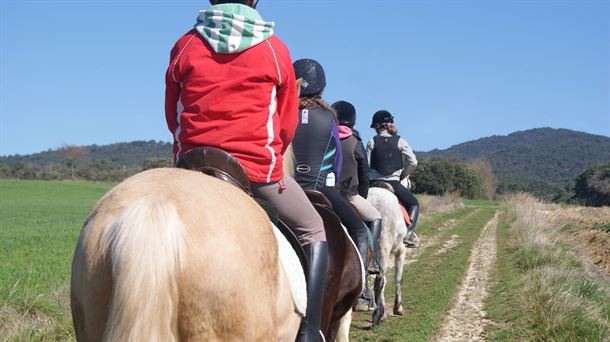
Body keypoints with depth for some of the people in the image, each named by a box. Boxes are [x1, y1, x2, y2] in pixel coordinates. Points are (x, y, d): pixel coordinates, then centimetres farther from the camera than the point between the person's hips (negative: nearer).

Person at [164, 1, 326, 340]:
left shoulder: (184, 46, 4)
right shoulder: (275, 49, 1)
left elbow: (173, 116, 12)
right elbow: (287, 122, 7)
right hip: (259, 168, -2)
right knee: (314, 232, 18)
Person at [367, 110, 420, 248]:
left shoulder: (373, 141, 1)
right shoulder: (400, 141, 2)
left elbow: (365, 164, -2)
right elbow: (413, 163, -2)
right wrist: (402, 175, 12)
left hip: (374, 182, 0)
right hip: (393, 182, 0)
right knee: (414, 204, 18)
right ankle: (408, 235, 2)